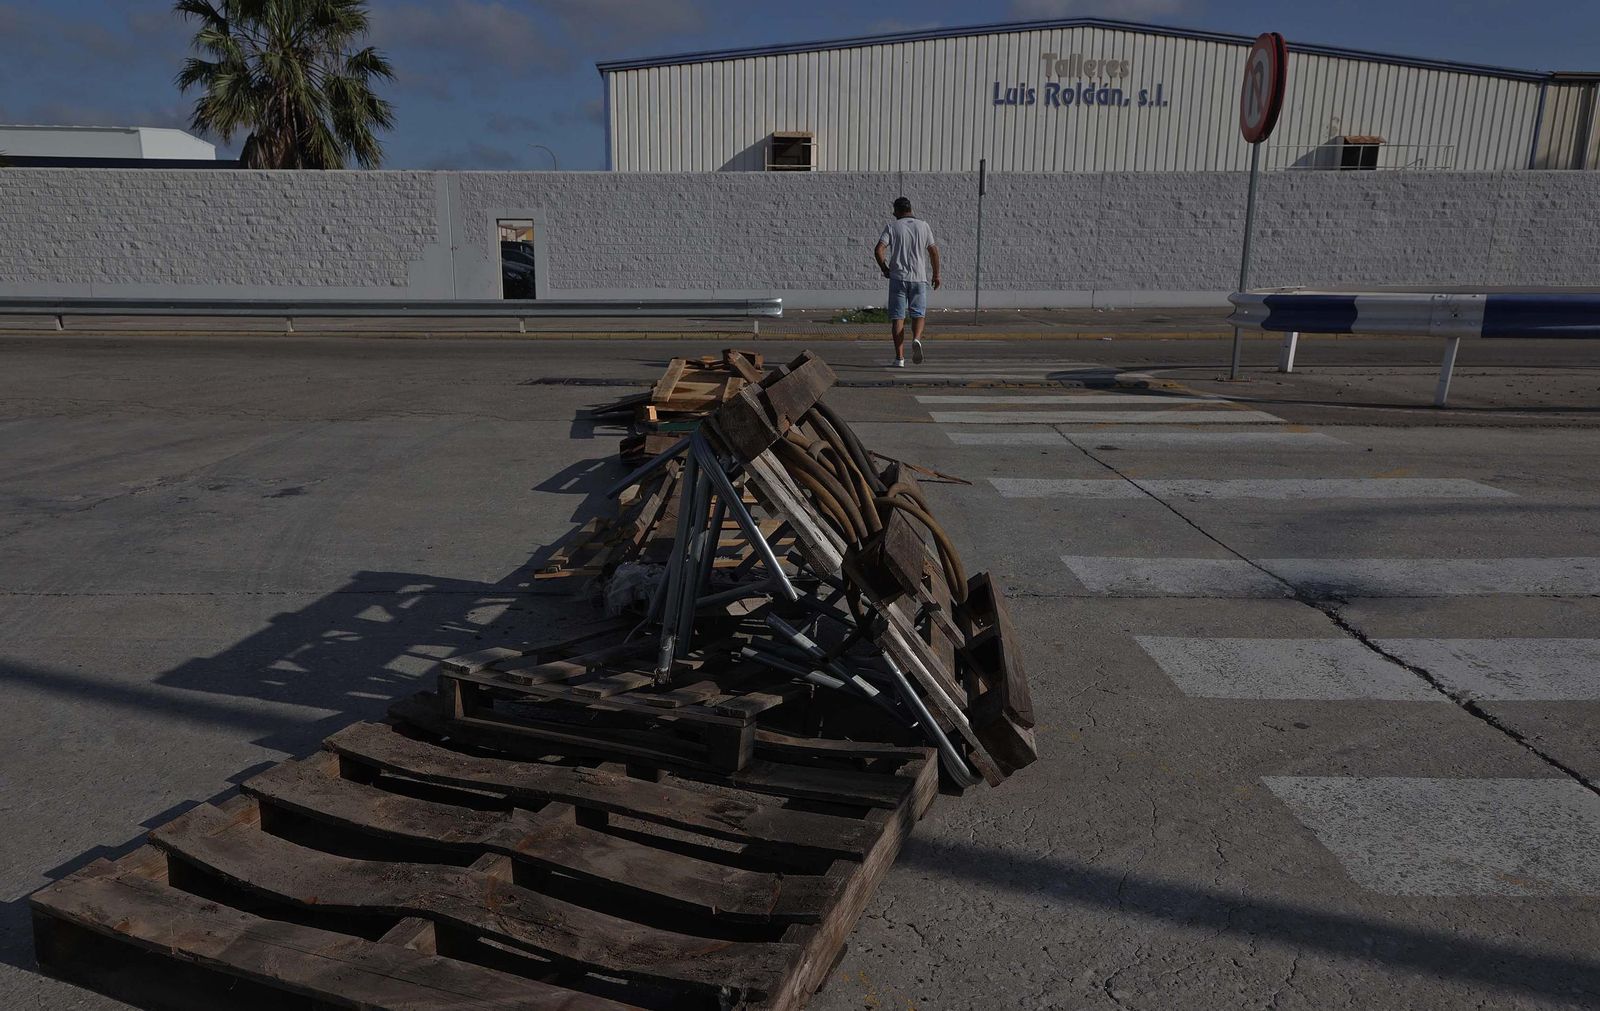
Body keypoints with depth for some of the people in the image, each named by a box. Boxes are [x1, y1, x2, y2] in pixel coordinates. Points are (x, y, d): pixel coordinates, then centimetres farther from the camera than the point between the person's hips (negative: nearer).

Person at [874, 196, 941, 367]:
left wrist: (884, 269, 5)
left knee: (897, 317, 4)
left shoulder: (892, 227, 0)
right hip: (919, 278, 1)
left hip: (898, 278, -1)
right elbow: (933, 251, 8)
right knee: (918, 314, 12)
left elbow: (878, 250, -10)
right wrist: (936, 274, 17)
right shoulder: (923, 226, 6)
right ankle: (916, 339, -19)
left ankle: (899, 357, -1)